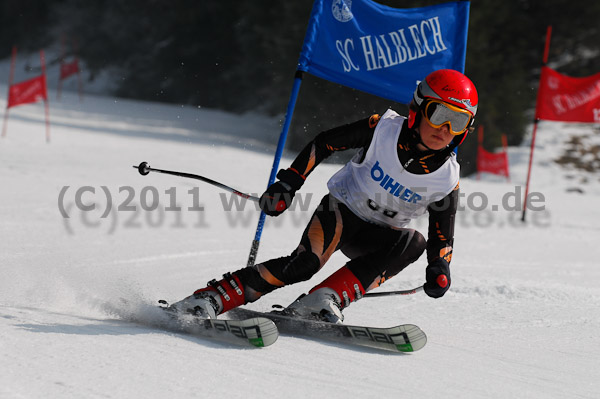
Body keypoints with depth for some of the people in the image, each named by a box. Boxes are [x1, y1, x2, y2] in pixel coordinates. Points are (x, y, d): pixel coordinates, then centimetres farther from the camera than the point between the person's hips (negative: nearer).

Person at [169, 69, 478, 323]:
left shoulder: (446, 179, -9)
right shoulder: (383, 130, -15)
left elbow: (442, 235, 0)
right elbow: (324, 143, -6)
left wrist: (439, 269, -21)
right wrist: (288, 184, -13)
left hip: (373, 236, 3)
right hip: (341, 209, -3)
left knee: (414, 242, -31)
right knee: (306, 262, -31)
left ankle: (325, 300, -35)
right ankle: (208, 299, -30)